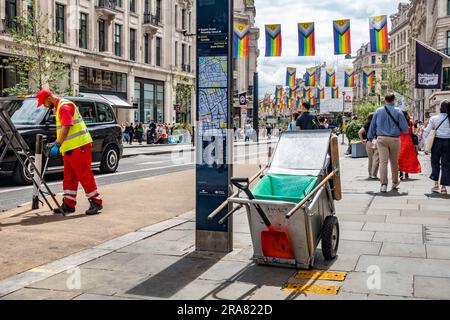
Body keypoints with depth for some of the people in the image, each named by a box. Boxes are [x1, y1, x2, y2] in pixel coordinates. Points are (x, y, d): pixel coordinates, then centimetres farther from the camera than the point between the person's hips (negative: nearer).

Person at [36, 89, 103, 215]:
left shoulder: (64, 106, -13)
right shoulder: (58, 107, 20)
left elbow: (66, 128, -21)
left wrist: (57, 145, -22)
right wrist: (56, 143, 20)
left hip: (79, 146, -10)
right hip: (70, 148, 10)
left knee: (84, 175, -7)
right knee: (69, 177, 10)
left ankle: (96, 202, 0)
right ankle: (69, 205, 14)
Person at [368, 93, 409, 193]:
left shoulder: (378, 111, 2)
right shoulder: (398, 111, -3)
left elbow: (373, 125, 8)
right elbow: (405, 128, -5)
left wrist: (370, 138, 18)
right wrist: (402, 130, 18)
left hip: (381, 139, 0)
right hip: (394, 139, 0)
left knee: (383, 161, -3)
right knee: (394, 161, 15)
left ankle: (383, 185, -10)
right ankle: (395, 183, 31)